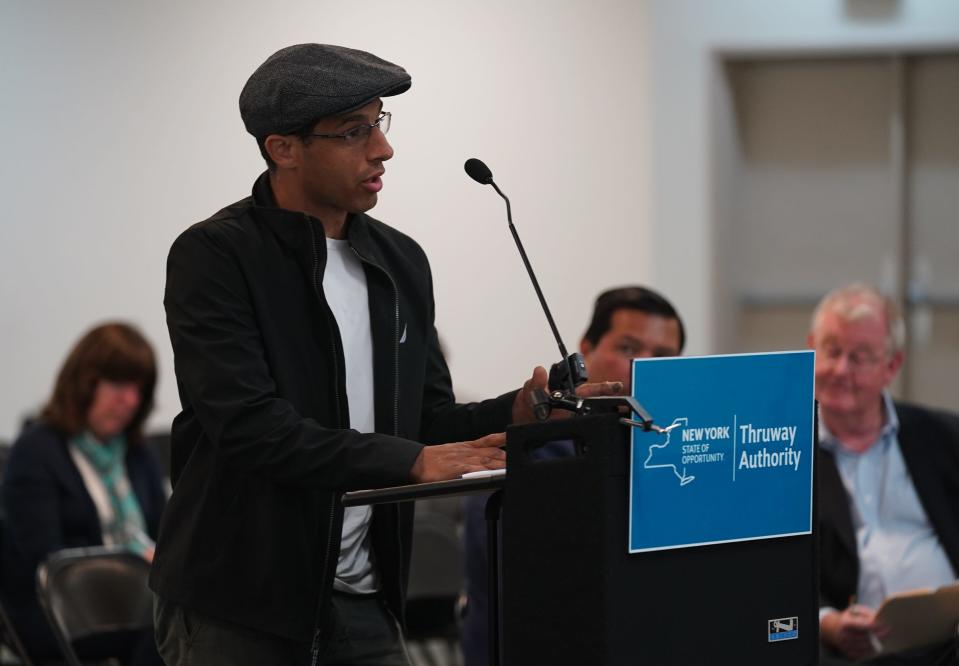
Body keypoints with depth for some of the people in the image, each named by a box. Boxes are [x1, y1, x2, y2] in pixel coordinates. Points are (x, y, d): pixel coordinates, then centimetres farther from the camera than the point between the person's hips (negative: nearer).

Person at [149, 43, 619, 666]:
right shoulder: (213, 257, -11)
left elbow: (428, 420, 13)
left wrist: (515, 413, -7)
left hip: (362, 602, 6)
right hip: (234, 610, -6)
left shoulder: (401, 262, 9)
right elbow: (249, 423, -21)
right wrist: (411, 461, -25)